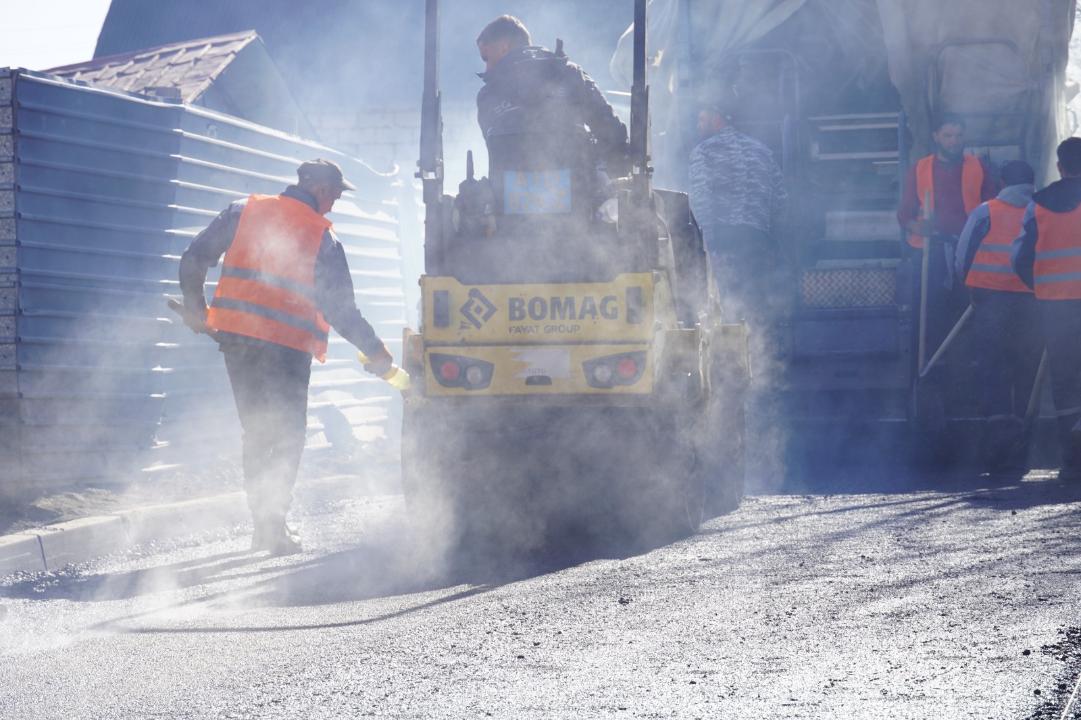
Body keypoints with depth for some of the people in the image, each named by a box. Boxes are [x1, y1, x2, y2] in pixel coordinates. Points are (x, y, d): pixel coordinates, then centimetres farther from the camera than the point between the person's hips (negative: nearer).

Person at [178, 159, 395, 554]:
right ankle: (273, 527, -3)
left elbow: (193, 259, 6)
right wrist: (376, 354, 3)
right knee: (287, 438, 5)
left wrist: (196, 310, 21)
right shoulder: (322, 237, -4)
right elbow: (340, 309, -5)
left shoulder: (244, 210, 6)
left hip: (235, 339, 4)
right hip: (286, 348, -4)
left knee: (257, 432, 16)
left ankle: (264, 524, 18)